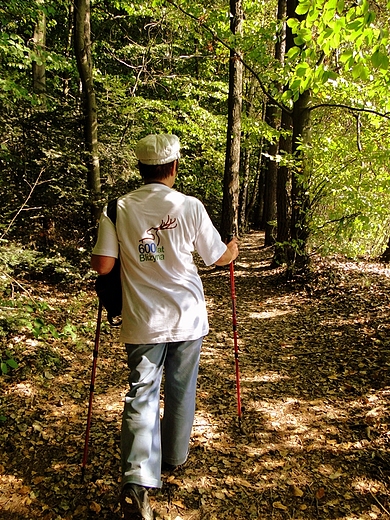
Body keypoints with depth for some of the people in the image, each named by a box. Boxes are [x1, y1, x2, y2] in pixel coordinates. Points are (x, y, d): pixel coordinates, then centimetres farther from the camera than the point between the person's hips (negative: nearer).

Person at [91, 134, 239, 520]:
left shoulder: (117, 209, -6)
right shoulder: (190, 206, -9)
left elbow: (102, 266, -9)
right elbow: (218, 257, 1)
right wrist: (233, 250, 23)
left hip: (142, 321, 1)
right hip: (186, 317, 0)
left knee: (141, 395, 9)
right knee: (181, 391, 18)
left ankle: (137, 482, 0)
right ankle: (174, 456, 38)